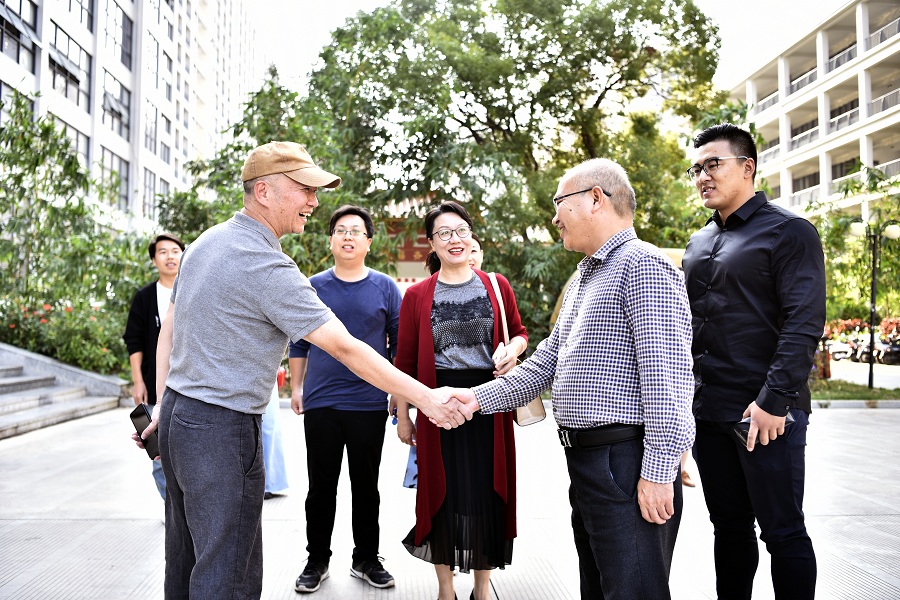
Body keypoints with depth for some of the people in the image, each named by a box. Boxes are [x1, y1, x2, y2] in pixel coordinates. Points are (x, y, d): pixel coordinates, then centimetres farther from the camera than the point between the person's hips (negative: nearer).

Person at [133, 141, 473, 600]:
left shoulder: (205, 243, 8)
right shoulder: (266, 266, -19)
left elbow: (169, 330, 14)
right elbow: (344, 348, -21)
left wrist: (163, 406, 19)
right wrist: (426, 398, -16)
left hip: (177, 415, 10)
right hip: (222, 429, -10)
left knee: (185, 562, 20)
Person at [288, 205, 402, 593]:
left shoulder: (384, 287, 2)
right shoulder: (314, 286, 4)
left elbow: (399, 342, 5)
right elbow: (298, 342, 9)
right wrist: (296, 387, 6)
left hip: (370, 404, 0)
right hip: (320, 402, 1)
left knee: (366, 485, 11)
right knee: (321, 486, 9)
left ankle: (366, 559, 25)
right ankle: (317, 560, 24)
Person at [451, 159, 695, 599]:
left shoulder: (642, 263, -11)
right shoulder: (581, 280, 21)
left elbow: (666, 374, -19)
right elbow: (546, 363, 20)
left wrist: (659, 470, -23)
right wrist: (480, 398, 11)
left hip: (626, 462, -10)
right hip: (584, 459, 10)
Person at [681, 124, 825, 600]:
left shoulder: (788, 232, -5)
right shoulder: (698, 244, 16)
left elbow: (804, 323, -14)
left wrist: (774, 400, -21)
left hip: (766, 414, -6)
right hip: (707, 412, 6)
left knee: (783, 532, 4)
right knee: (729, 526, 15)